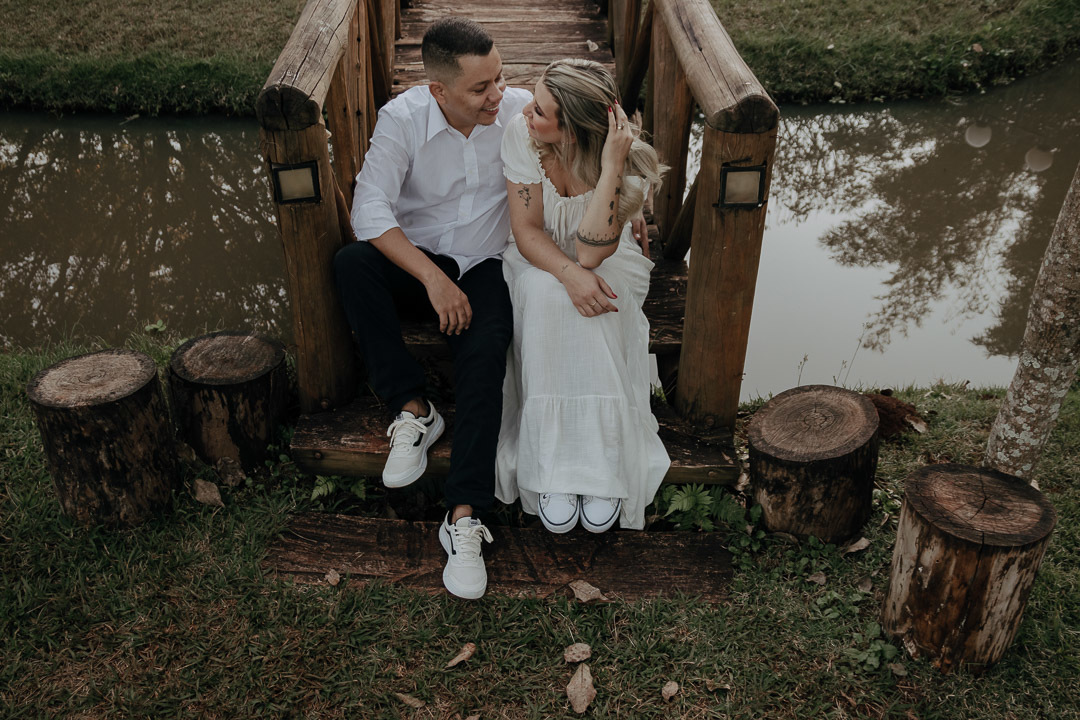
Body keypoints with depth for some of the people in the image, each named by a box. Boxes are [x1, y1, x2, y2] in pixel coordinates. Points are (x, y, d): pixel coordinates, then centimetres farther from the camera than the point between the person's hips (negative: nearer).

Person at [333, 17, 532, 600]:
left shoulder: (521, 111, -8)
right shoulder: (402, 119, -12)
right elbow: (369, 210, -21)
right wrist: (432, 277, -30)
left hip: (486, 267, 0)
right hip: (416, 260, 1)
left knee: (485, 351, -30)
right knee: (351, 263, -30)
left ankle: (464, 516, -30)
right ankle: (413, 409, -19)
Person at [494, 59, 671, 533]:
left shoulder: (626, 161, -23)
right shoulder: (521, 134, -19)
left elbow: (591, 254, -30)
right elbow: (526, 230, -17)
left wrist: (610, 168, -38)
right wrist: (569, 274, -35)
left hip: (608, 265, -1)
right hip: (538, 262, 1)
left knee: (593, 311, -36)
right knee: (546, 295, -35)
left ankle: (603, 463, -28)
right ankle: (550, 463, -29)